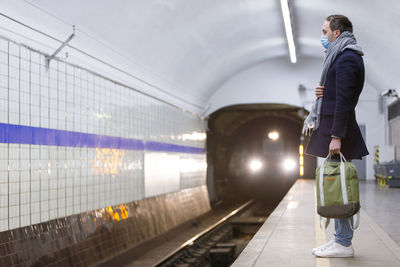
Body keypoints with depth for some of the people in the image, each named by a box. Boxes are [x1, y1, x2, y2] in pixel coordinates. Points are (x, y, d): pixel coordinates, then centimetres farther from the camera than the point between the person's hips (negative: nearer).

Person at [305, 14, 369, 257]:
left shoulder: (346, 58, -12)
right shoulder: (344, 56, 20)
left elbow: (343, 100, -20)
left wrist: (336, 136, -24)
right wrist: (323, 93, 4)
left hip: (338, 128, -10)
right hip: (332, 127, 10)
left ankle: (344, 244, -2)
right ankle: (341, 239, 17)